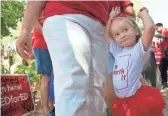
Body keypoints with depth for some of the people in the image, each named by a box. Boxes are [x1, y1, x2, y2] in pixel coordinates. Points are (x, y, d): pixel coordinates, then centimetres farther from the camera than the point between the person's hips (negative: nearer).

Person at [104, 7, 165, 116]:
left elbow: (150, 27, -28)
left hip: (139, 98, -7)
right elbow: (106, 36, 23)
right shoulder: (118, 51, 8)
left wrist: (143, 13, -10)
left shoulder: (139, 48, -12)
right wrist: (111, 18, 14)